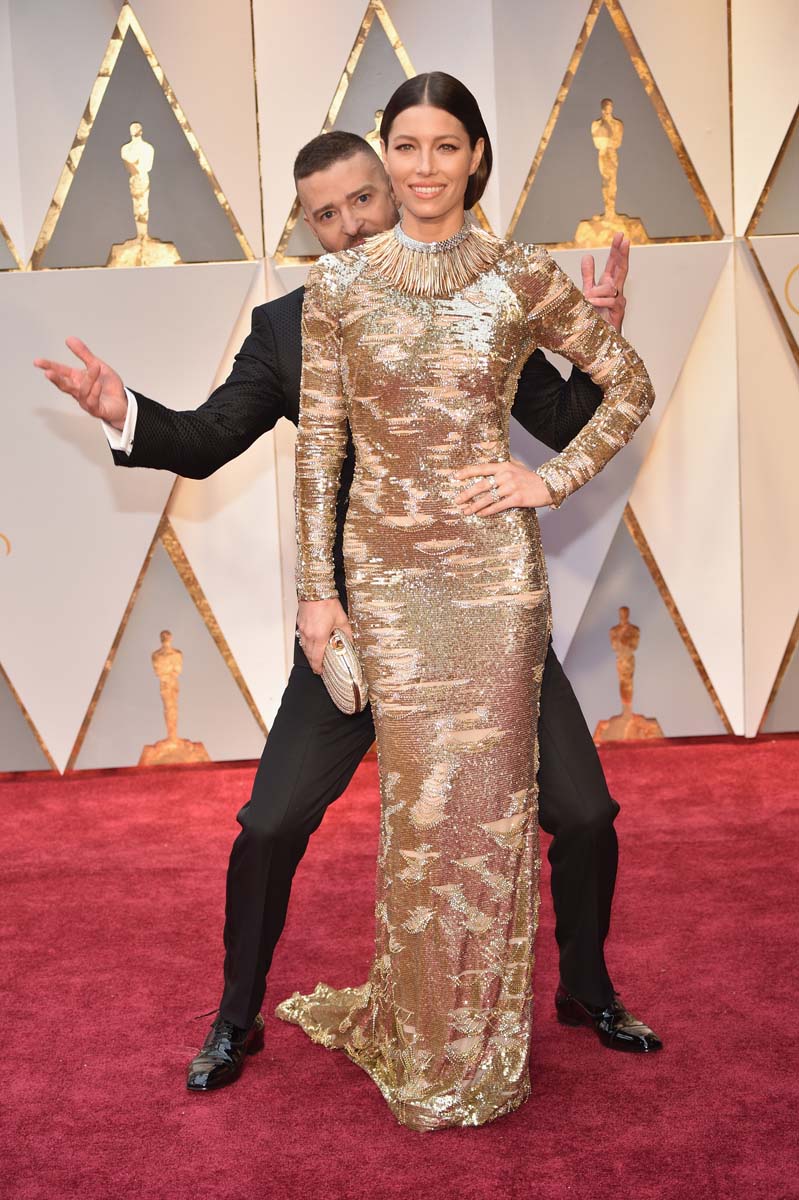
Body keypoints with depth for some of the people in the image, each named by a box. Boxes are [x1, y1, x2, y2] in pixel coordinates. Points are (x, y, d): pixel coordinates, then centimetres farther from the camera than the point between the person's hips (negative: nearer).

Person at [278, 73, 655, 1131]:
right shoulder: (339, 283, 2)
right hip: (387, 568, 0)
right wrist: (316, 587, -1)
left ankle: (477, 1034, 27)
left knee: (490, 794, 6)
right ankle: (422, 1039, 27)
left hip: (495, 565, 0)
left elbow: (632, 385, 9)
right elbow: (318, 444, 2)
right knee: (422, 797, 6)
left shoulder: (524, 277, 1)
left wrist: (555, 481, -2)